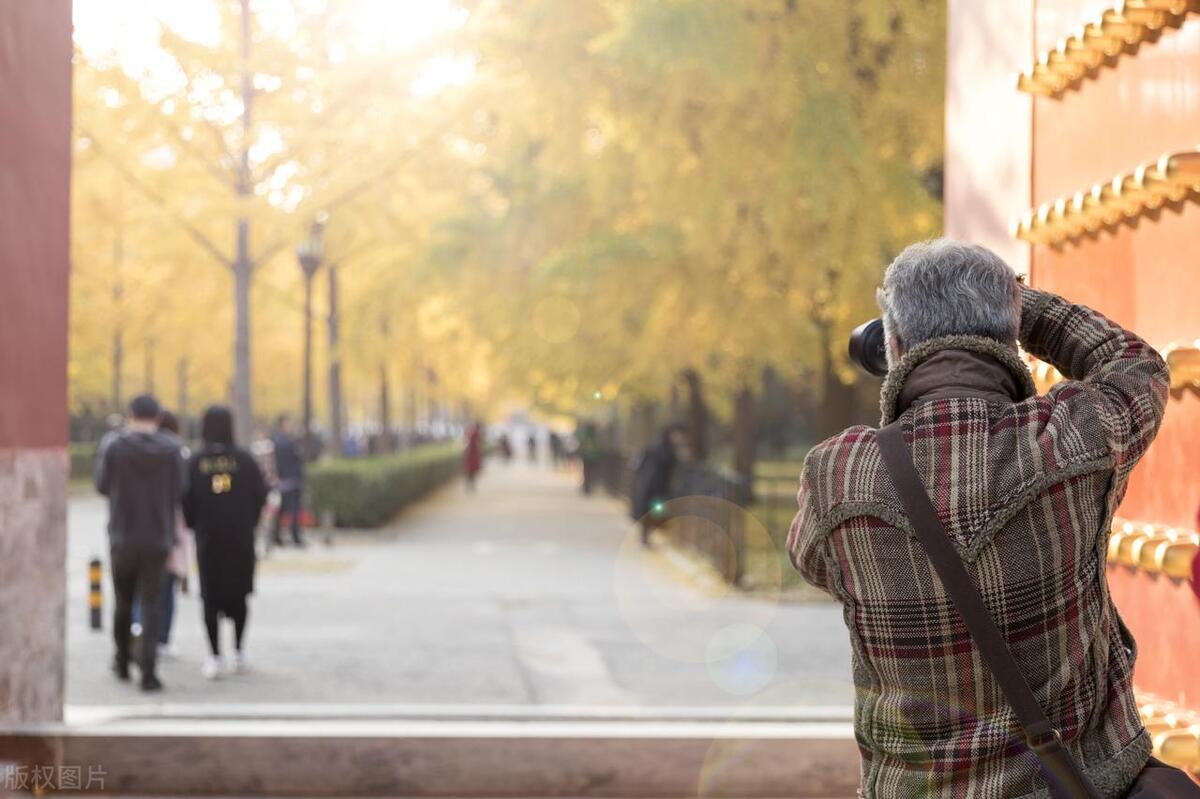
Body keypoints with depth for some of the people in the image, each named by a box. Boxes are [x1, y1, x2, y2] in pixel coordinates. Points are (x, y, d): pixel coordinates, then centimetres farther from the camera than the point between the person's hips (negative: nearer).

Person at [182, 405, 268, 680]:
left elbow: (186, 502, -8)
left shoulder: (194, 462, -5)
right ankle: (239, 651, 17)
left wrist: (195, 526, 10)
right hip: (241, 540, 1)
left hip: (208, 539, -1)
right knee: (238, 594, 15)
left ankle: (215, 656, -1)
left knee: (211, 598, 5)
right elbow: (260, 496, -4)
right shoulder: (245, 460, -4)